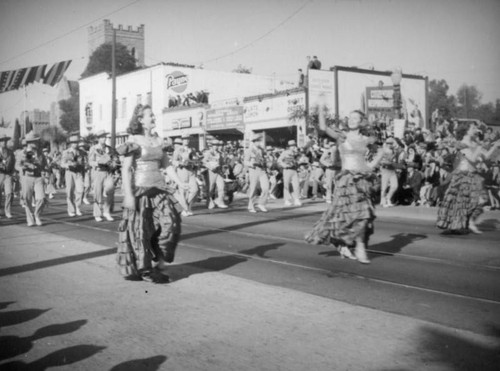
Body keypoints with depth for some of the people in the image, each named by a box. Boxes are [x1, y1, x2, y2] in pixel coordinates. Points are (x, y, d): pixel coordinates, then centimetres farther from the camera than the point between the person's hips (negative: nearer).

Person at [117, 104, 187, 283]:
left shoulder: (159, 141, 12)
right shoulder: (133, 141, -6)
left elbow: (167, 165, 13)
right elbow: (126, 169, -10)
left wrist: (180, 183, 1)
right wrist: (128, 195, -17)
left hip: (159, 188, 5)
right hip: (140, 189, -5)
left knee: (170, 222, -9)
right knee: (141, 230, 0)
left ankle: (159, 264, 3)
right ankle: (144, 270, 12)